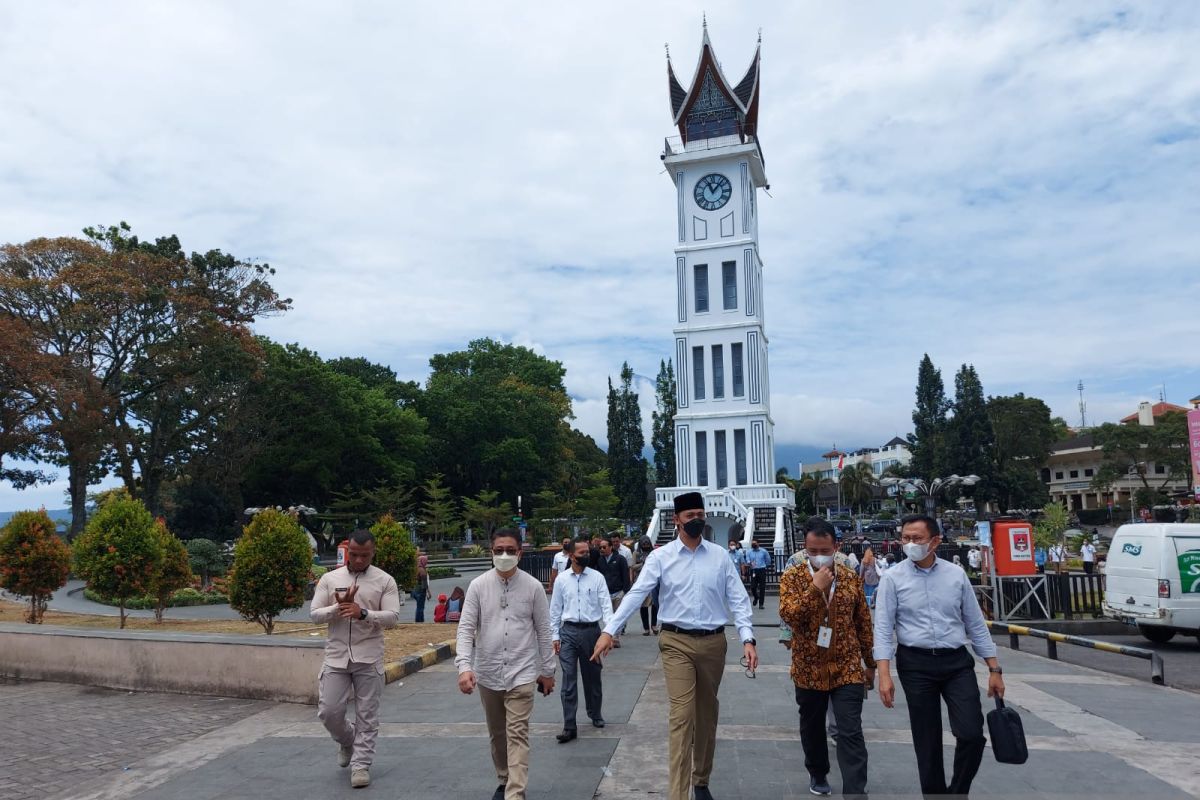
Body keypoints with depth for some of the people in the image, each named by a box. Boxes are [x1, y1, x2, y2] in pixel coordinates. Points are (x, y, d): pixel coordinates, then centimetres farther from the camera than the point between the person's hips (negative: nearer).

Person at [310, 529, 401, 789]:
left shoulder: (385, 581, -2)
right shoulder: (329, 578, 4)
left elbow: (393, 617, -9)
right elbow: (314, 614, 1)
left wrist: (363, 613, -24)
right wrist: (338, 608, -18)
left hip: (369, 659, -2)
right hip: (336, 657, 2)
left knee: (367, 715, 3)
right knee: (328, 711, 2)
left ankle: (361, 764, 17)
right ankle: (347, 741, 33)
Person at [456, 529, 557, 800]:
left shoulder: (533, 587, -6)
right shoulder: (478, 585, -5)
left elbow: (543, 631, 1)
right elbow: (466, 628, -7)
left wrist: (547, 670, 4)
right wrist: (464, 666, -20)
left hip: (521, 674, -2)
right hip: (487, 674, 2)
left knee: (517, 735, -6)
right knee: (496, 734, 17)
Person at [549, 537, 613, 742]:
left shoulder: (597, 577, -1)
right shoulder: (561, 580, 2)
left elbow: (606, 604, -5)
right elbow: (555, 609, 7)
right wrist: (555, 635, 4)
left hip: (591, 630, 0)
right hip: (568, 631, 0)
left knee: (592, 676, 14)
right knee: (568, 679, -3)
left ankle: (595, 714, 37)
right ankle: (569, 727, 2)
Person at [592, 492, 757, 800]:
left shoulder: (720, 556, 2)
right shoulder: (661, 556, -4)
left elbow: (738, 599, 1)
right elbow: (636, 594, -9)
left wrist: (747, 638, -11)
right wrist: (609, 630, -17)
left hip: (713, 642, 3)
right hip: (676, 642, -3)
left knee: (707, 714, 15)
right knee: (682, 715, -8)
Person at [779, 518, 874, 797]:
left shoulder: (851, 578, 1)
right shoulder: (793, 577, -6)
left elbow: (863, 623, 9)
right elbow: (788, 615, -20)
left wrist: (870, 663, 12)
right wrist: (815, 588, -25)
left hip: (847, 668, 0)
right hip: (808, 669, 0)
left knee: (851, 734, -5)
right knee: (812, 728, 17)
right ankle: (818, 774, 41)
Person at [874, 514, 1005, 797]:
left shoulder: (956, 575, 3)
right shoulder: (893, 578, -4)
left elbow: (976, 625, 8)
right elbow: (883, 628, -7)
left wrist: (994, 669, 6)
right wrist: (884, 675, -16)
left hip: (957, 662, 2)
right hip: (916, 664, -1)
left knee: (972, 734, -6)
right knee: (926, 741, 7)